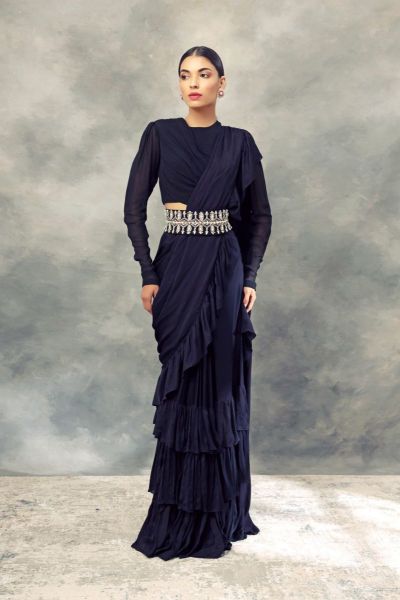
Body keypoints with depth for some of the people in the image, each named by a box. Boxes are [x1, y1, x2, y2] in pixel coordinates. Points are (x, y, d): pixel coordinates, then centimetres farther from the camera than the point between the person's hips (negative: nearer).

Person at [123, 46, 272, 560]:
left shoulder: (239, 142, 6)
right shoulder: (159, 135, 3)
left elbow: (259, 216, 9)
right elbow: (134, 209, 1)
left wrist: (250, 277, 0)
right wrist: (148, 275, -6)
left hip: (224, 269, 1)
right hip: (177, 267, 0)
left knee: (220, 384, 4)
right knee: (182, 385, 3)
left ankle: (219, 510, 19)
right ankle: (180, 512, 17)